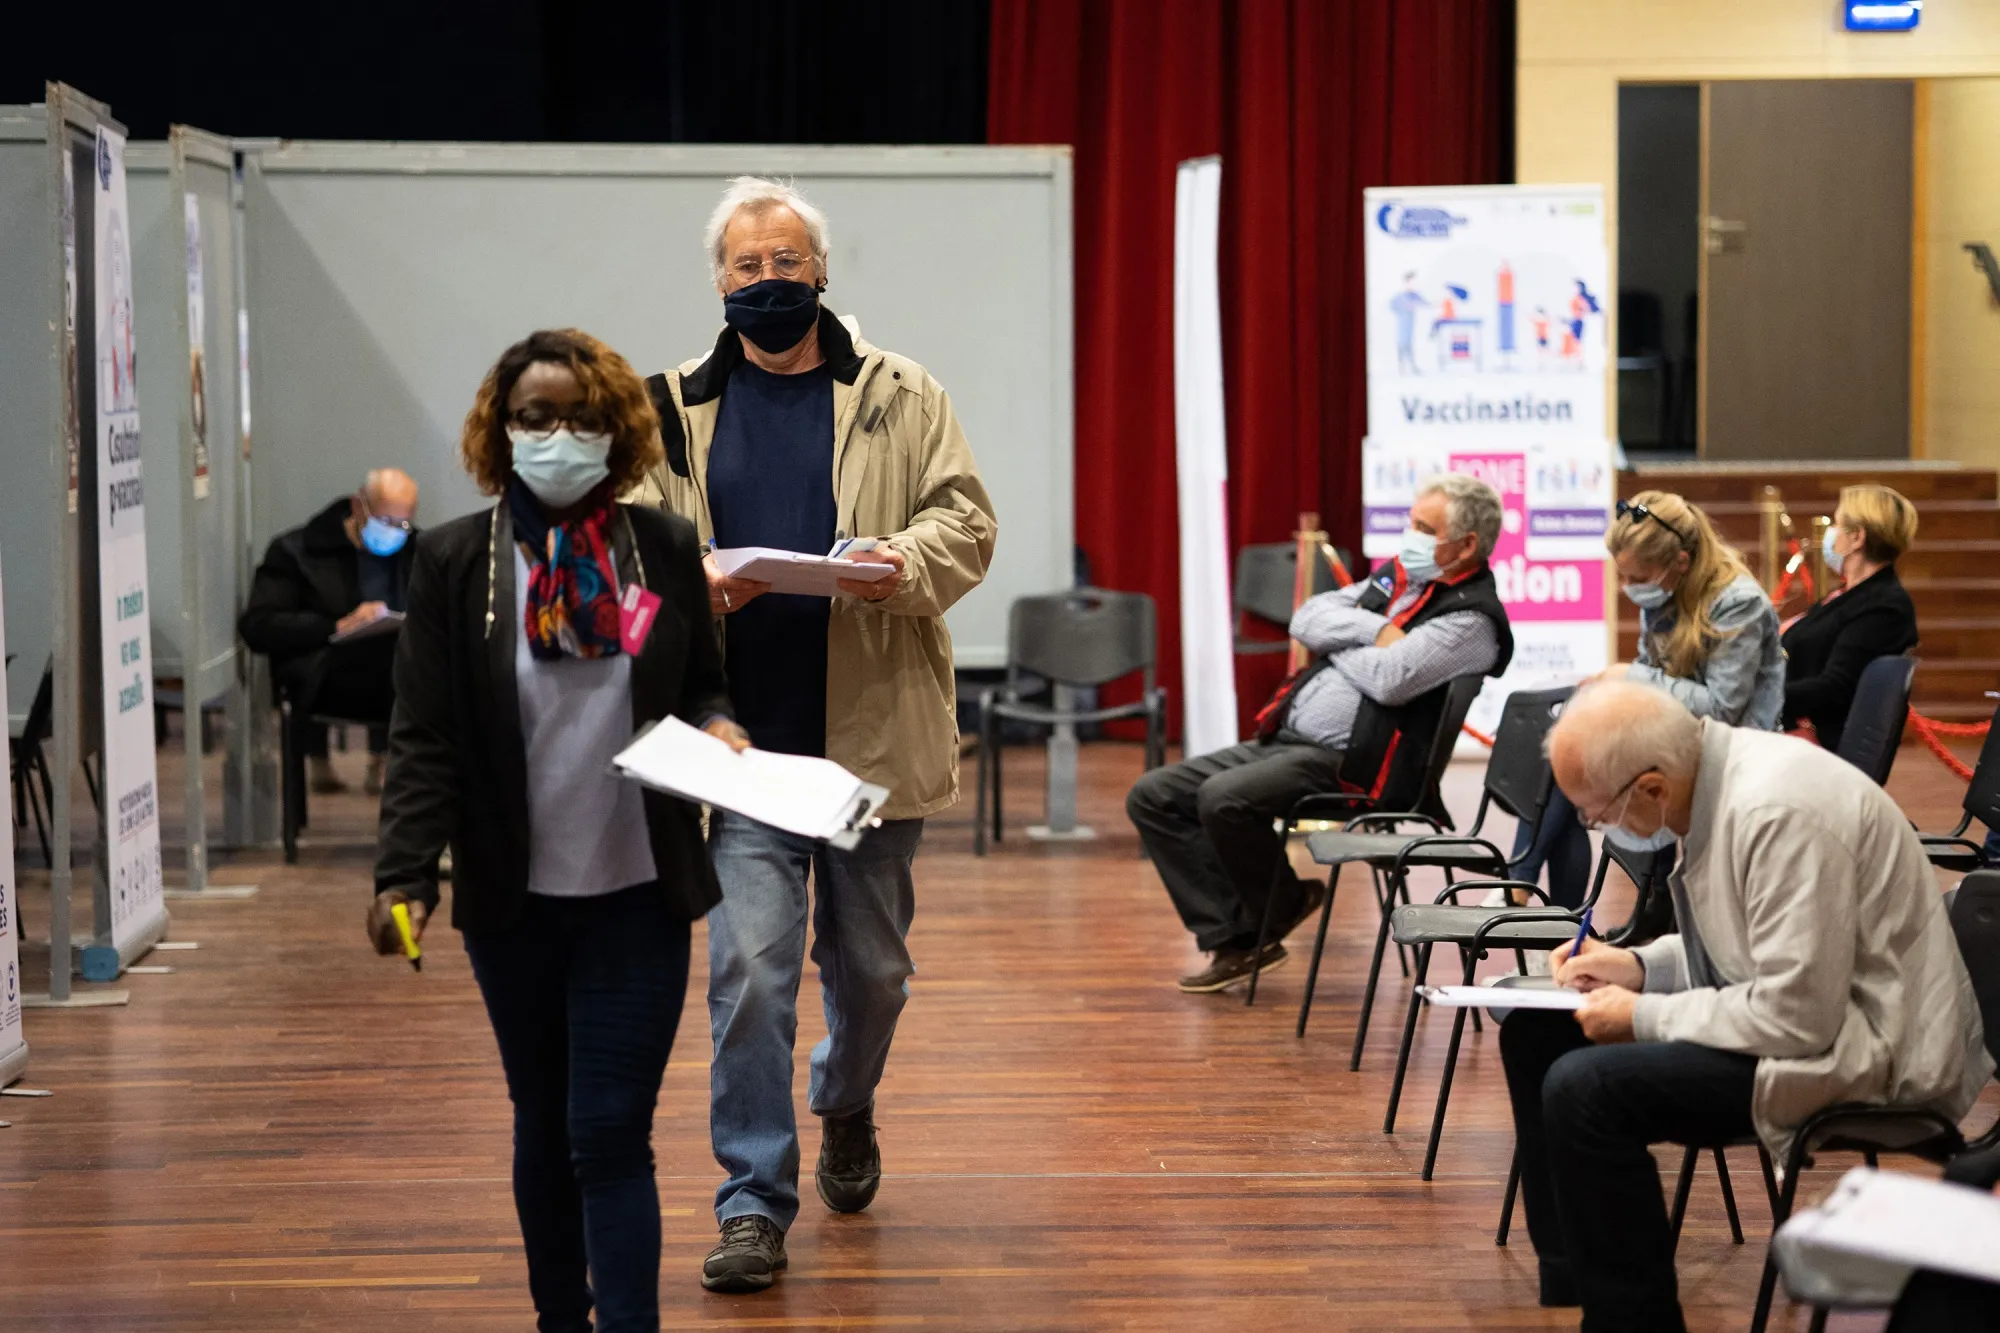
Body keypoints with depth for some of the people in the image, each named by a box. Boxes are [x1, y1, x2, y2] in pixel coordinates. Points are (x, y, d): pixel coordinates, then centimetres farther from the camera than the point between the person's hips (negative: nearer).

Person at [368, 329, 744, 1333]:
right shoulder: (455, 560, -2)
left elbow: (702, 688, 13)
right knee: (543, 1124, 14)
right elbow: (423, 738, -5)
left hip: (637, 895, -1)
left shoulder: (666, 549, 2)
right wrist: (405, 873, -16)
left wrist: (714, 727, -11)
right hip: (514, 899, 1)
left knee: (611, 1134, -6)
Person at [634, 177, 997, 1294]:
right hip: (743, 740, -1)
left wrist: (906, 560, -22)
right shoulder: (676, 409, 8)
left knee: (872, 965, 14)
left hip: (874, 730, 1)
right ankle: (756, 1202, -2)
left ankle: (847, 1107, 44)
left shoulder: (901, 396, 5)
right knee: (750, 969, -9)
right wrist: (695, 586, -17)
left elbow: (967, 519, 0)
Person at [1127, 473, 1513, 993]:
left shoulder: (1471, 618, -9)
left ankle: (1278, 908, -2)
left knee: (1224, 798, -31)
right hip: (1285, 739, 9)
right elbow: (1307, 620, 7)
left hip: (1344, 761, -9)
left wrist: (1337, 641, -4)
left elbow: (1391, 679, -23)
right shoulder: (1396, 577, 18)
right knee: (1152, 796, -1)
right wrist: (1375, 629, -9)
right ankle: (1233, 939, -3)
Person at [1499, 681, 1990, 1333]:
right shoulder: (1719, 773, 1)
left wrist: (1643, 1019, -16)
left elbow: (1798, 1018, -27)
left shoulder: (1780, 811, -28)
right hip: (1794, 1006, 10)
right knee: (1534, 1033, 10)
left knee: (1584, 1087, -25)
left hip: (1858, 1051, -10)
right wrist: (1639, 965, 4)